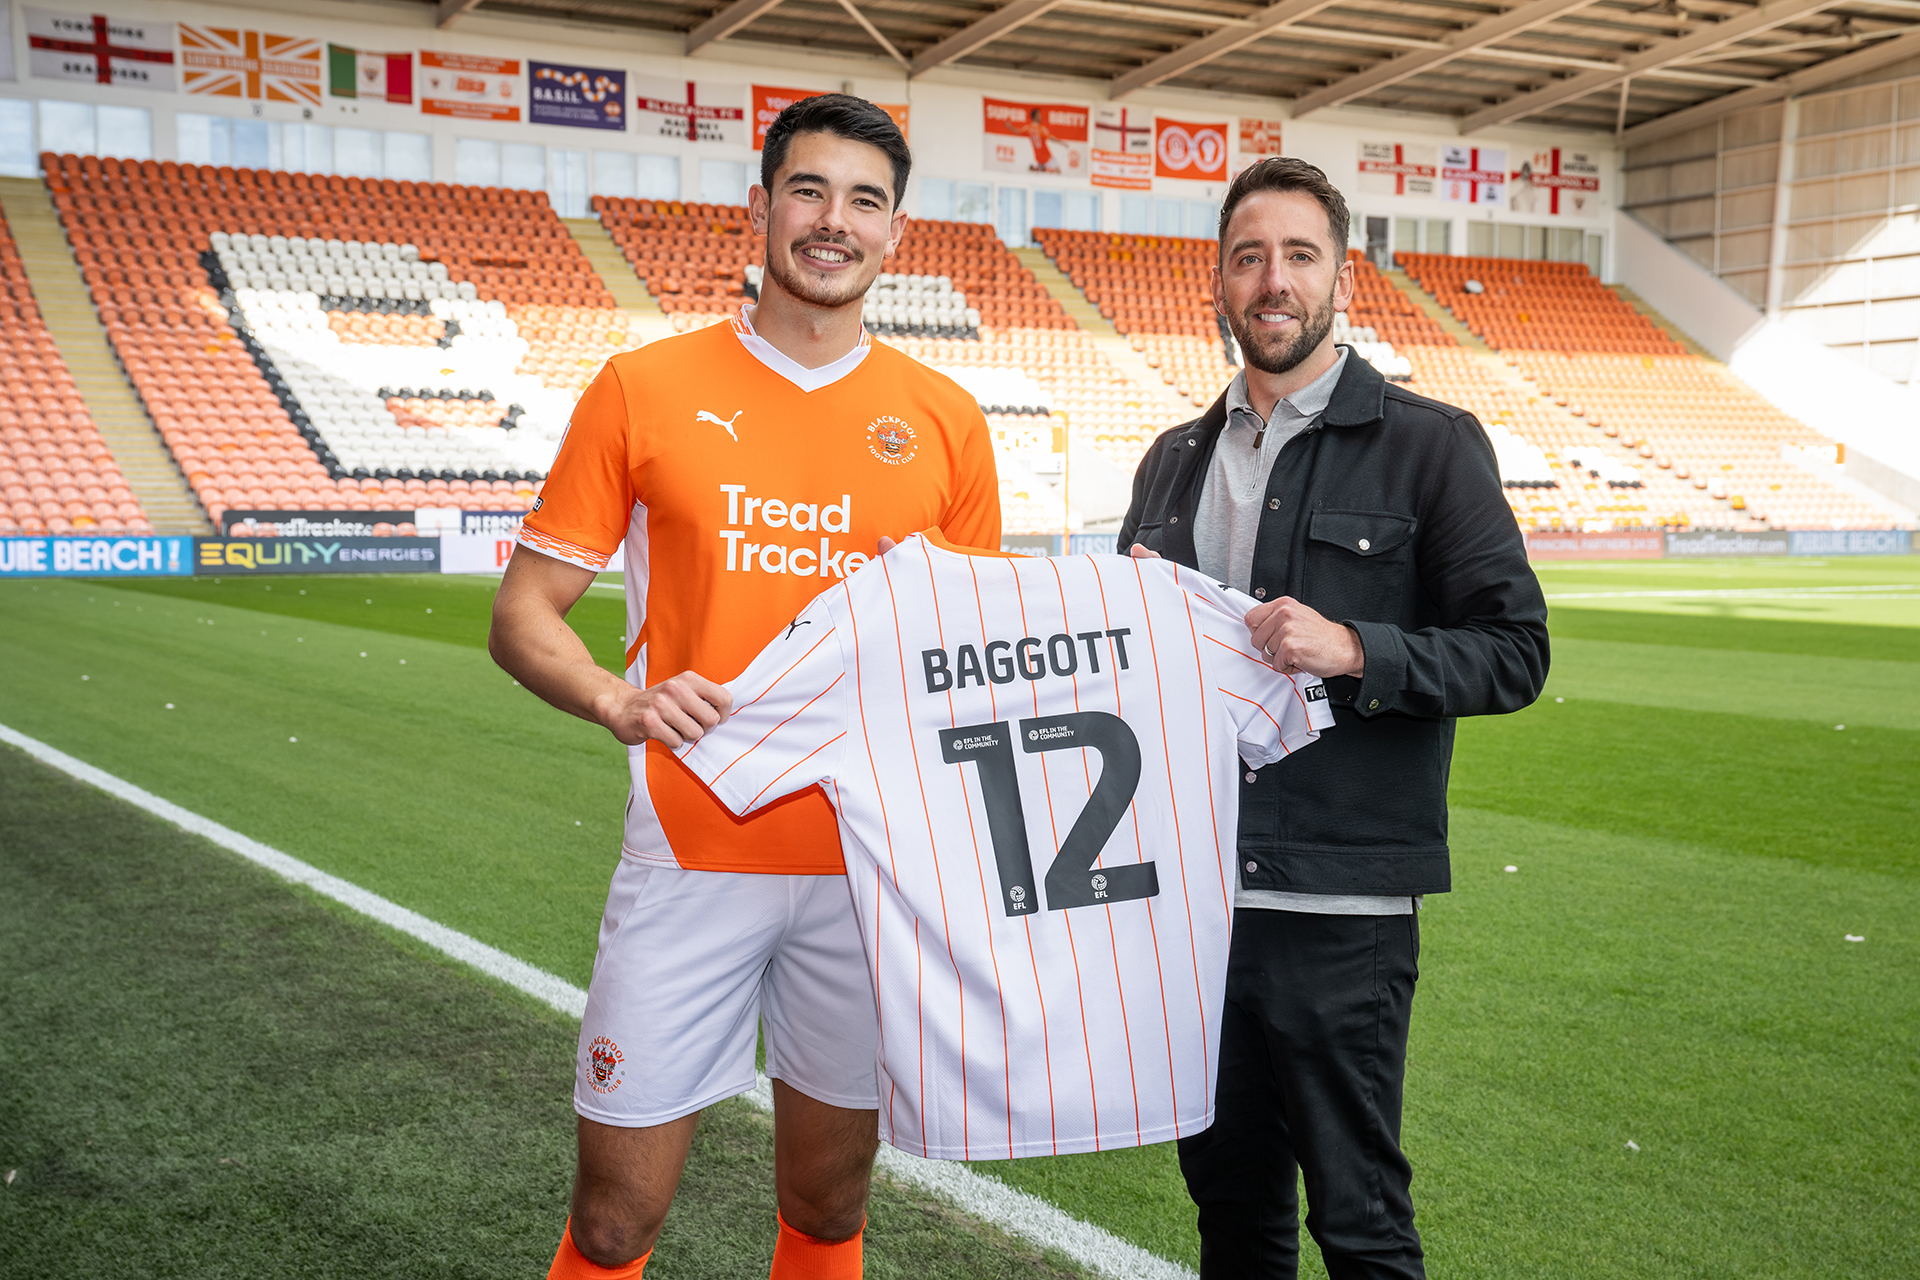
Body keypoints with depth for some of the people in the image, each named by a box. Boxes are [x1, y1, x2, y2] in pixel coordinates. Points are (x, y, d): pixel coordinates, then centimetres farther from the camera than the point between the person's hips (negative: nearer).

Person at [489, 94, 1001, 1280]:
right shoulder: (642, 390, -1)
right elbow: (522, 613, 1)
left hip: (875, 862, 2)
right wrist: (617, 698, -20)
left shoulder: (944, 417, 5)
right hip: (693, 855, -2)